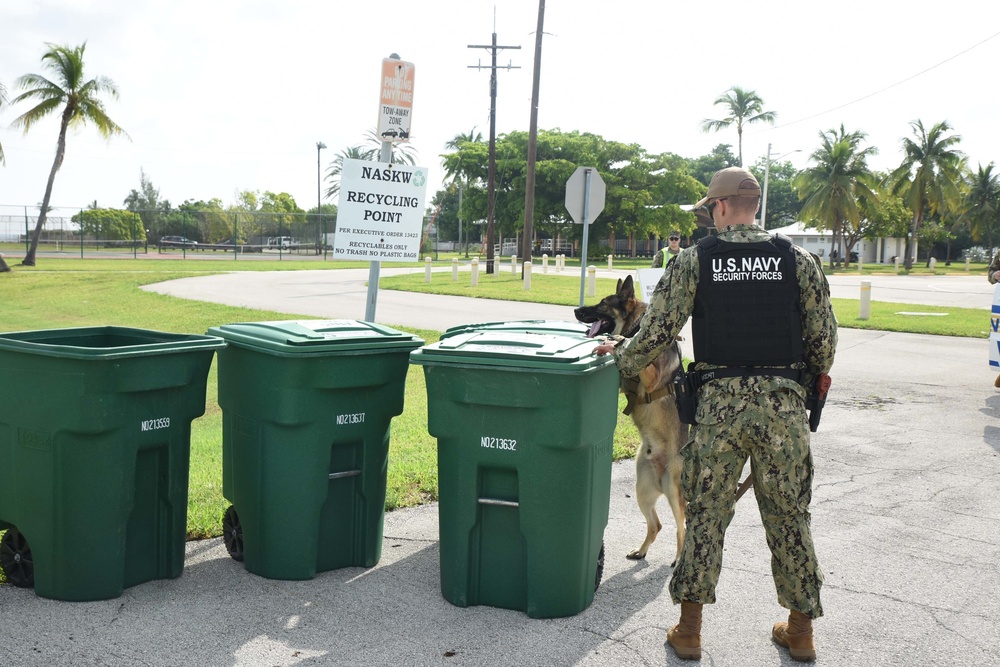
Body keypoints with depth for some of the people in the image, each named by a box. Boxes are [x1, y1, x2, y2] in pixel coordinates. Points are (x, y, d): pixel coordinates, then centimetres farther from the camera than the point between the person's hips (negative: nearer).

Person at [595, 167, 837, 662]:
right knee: (789, 515, 11)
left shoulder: (693, 260, 0)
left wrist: (620, 357, 16)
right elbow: (824, 337, 6)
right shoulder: (797, 261, 4)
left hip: (719, 403, -1)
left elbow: (657, 332, -2)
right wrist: (812, 382, 24)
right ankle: (800, 630, 21)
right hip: (783, 403, 1)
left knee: (705, 513, 8)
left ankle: (689, 629, 14)